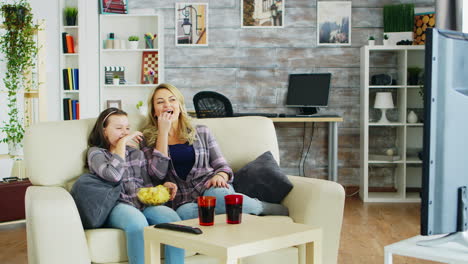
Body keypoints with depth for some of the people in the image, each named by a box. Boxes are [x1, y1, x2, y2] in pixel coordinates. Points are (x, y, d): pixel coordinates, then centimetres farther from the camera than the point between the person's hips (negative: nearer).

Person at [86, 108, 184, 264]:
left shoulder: (137, 154, 27)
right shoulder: (96, 152, 11)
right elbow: (113, 175, -10)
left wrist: (163, 187, 1)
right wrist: (122, 144, -2)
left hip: (143, 204, 4)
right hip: (118, 206, -4)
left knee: (172, 218, -29)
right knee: (137, 222, -40)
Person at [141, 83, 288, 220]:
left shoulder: (201, 132, 16)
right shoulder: (149, 140, 12)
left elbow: (222, 166, 14)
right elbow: (158, 173, -4)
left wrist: (220, 176, -12)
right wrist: (163, 131, -3)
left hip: (209, 187, 1)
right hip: (183, 201, -1)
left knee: (217, 195, -38)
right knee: (184, 213, -39)